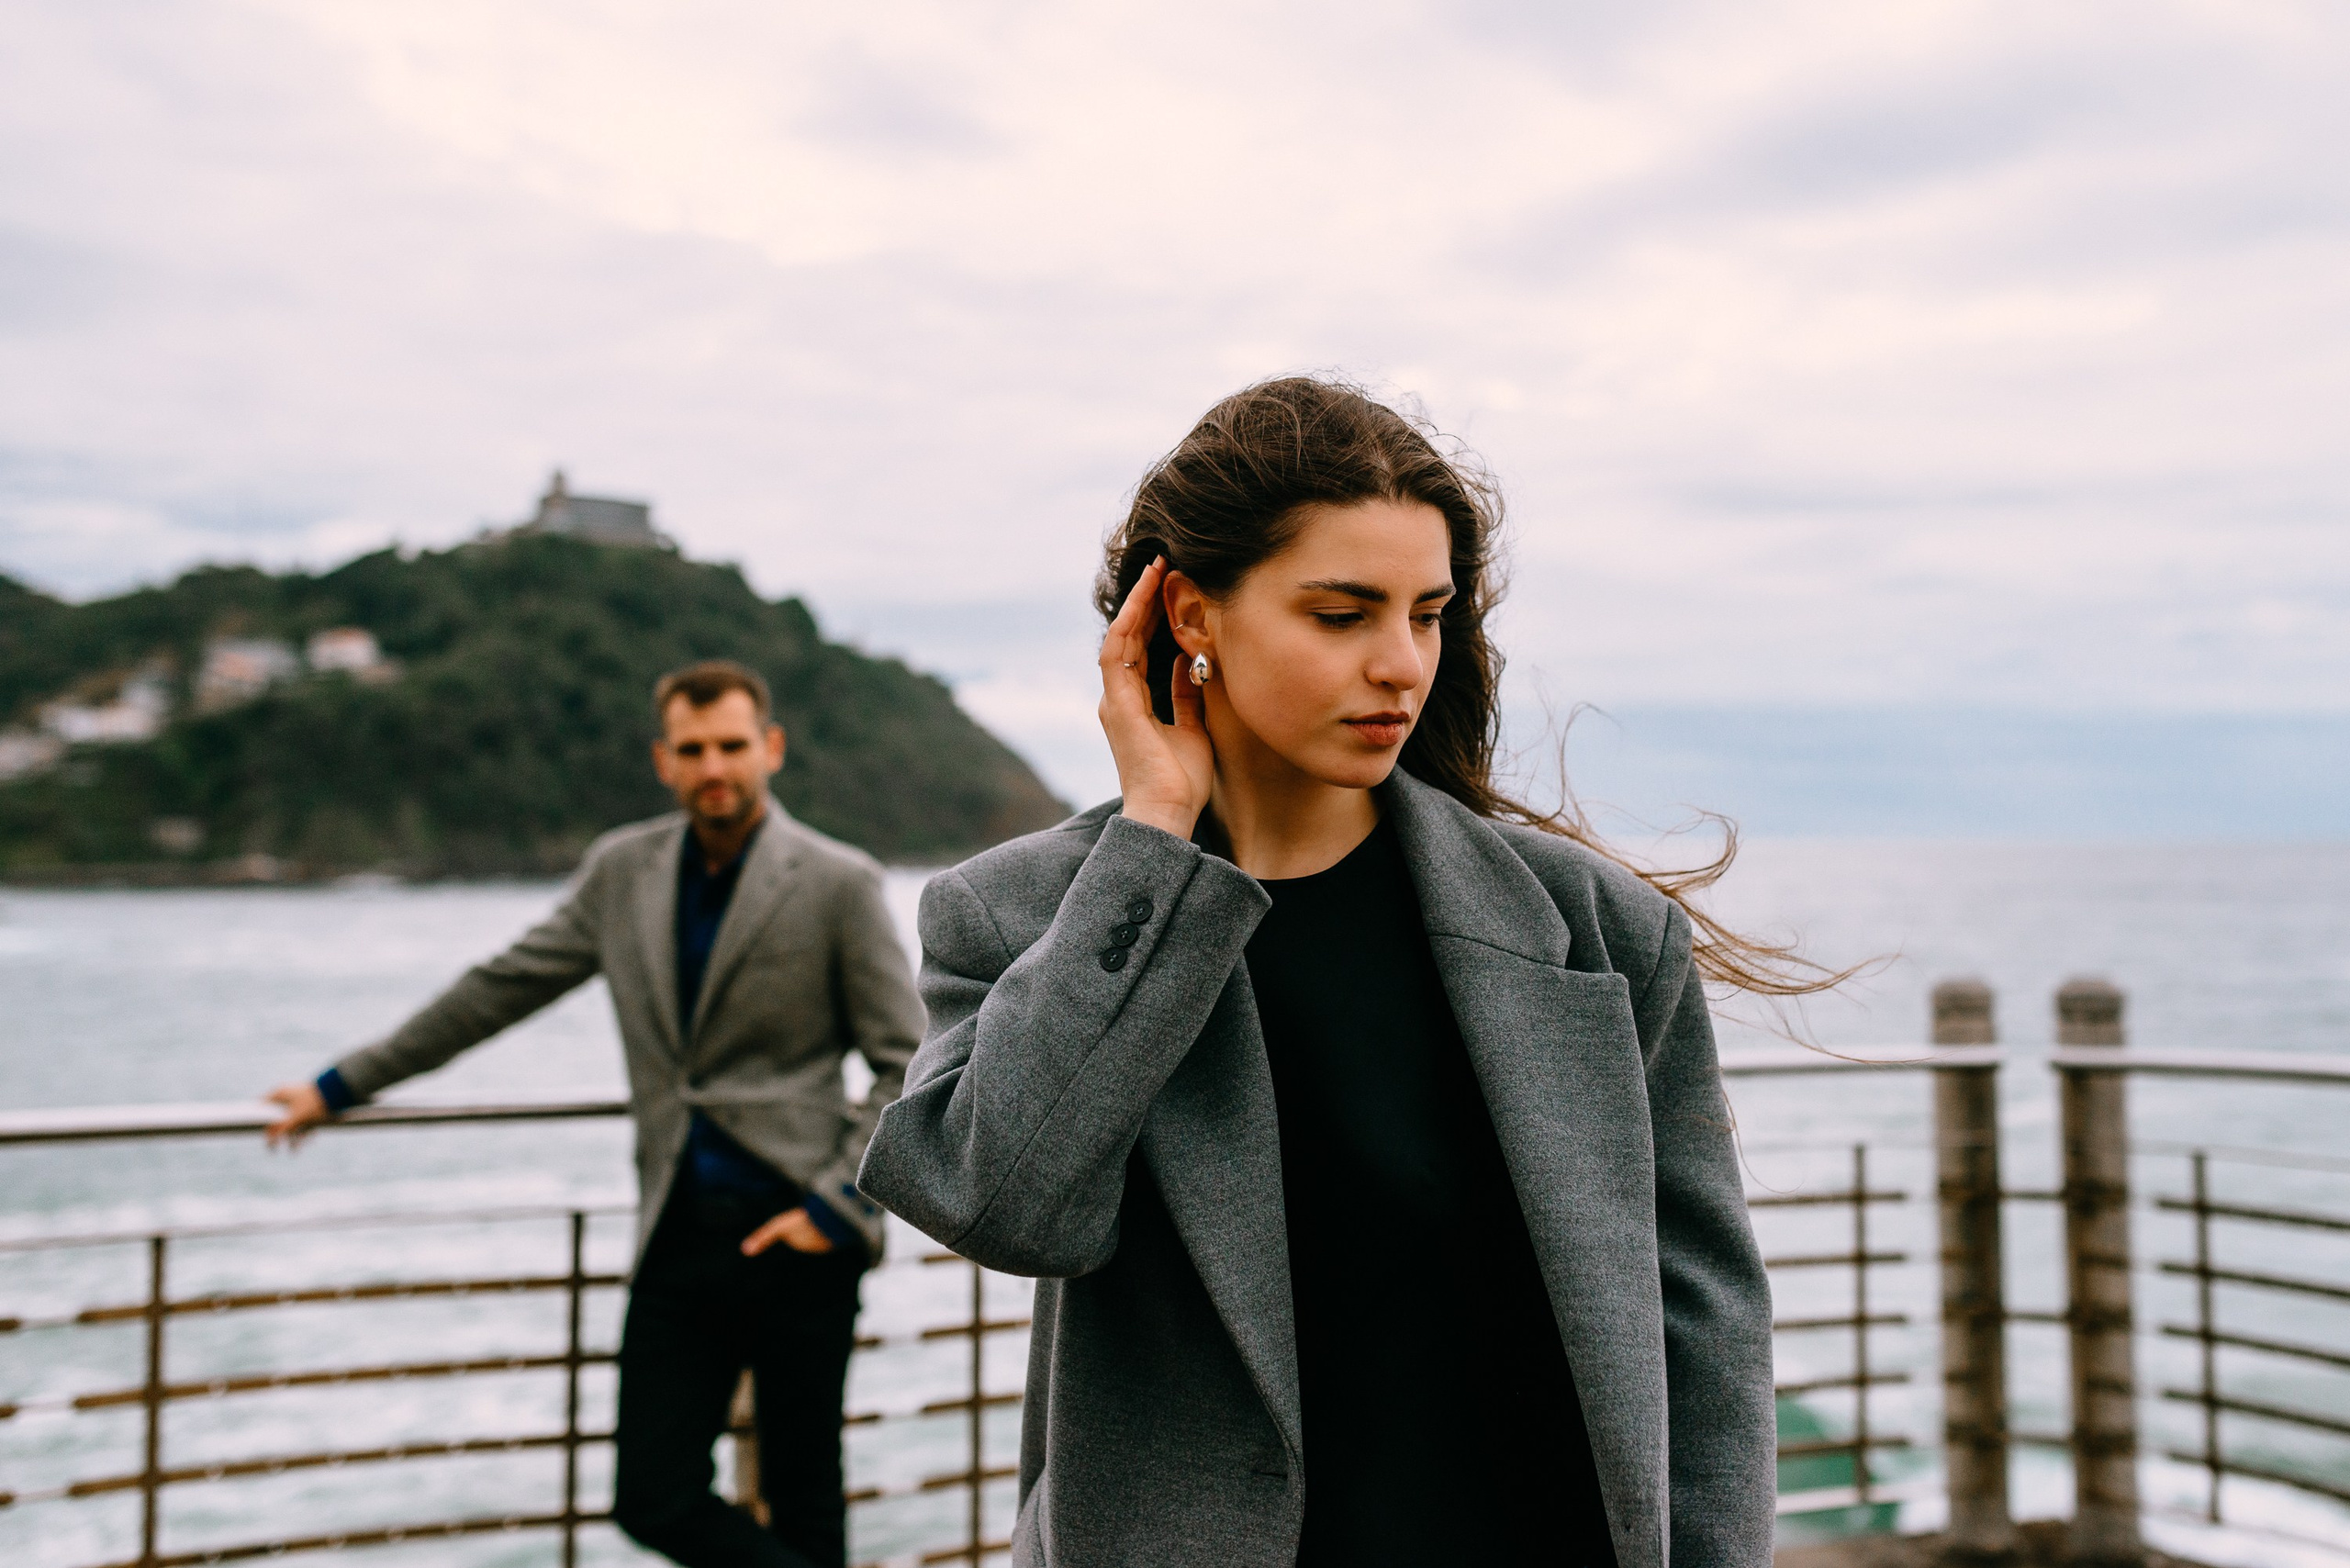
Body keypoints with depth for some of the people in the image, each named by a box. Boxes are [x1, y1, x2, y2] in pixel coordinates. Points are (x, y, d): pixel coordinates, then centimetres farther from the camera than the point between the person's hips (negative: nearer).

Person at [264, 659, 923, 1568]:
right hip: (679, 1240, 4)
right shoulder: (622, 869, 8)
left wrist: (837, 1206, -12)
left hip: (794, 1236, -4)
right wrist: (343, 1085, 18)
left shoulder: (838, 885, -6)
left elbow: (910, 1068, -4)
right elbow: (502, 987, 15)